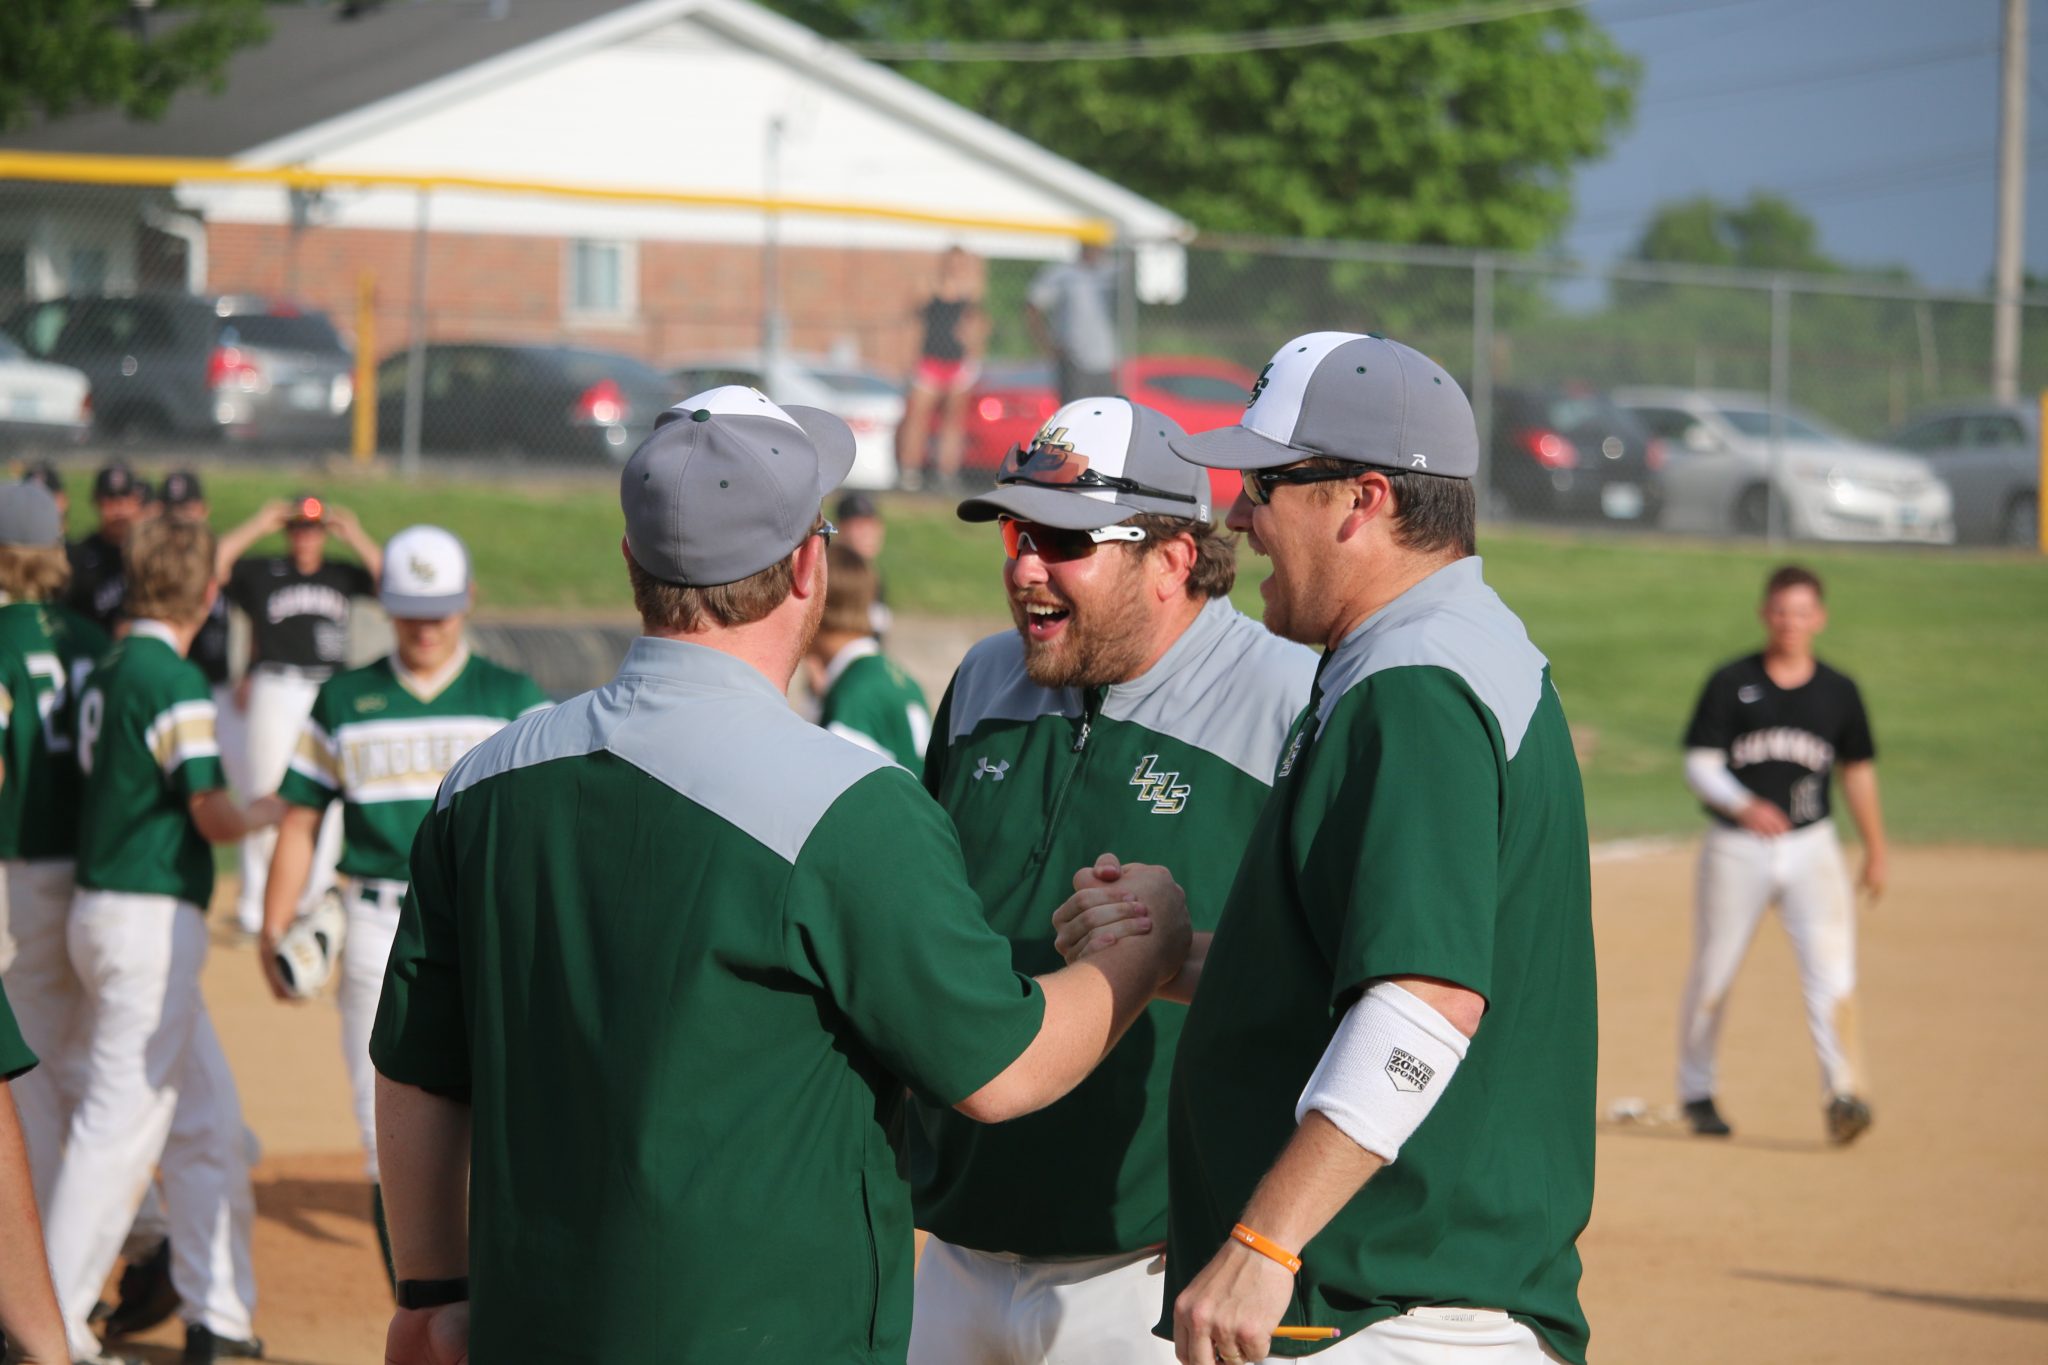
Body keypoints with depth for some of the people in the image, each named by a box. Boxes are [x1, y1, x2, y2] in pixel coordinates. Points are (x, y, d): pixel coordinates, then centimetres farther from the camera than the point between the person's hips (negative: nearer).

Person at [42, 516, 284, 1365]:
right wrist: (263, 813, 2)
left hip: (102, 907, 9)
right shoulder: (173, 680, -16)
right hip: (151, 919, -9)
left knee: (207, 1116, 15)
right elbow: (211, 816, -16)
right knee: (120, 1126, -5)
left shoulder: (107, 671, 11)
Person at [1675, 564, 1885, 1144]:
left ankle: (1842, 1093, -19)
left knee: (1831, 965, -15)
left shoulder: (1838, 693, 6)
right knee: (1712, 974, 6)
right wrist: (1744, 805, -25)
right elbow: (1699, 765, -7)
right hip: (1737, 849, -1)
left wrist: (1875, 851, 17)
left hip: (1810, 846, 1)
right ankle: (1697, 1091, 24)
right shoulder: (1730, 683, -2)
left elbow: (1858, 771, 17)